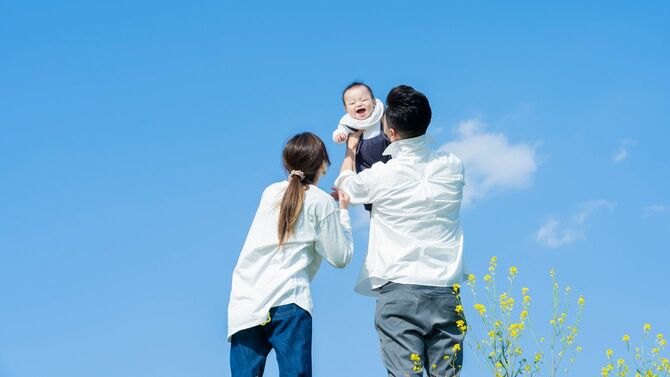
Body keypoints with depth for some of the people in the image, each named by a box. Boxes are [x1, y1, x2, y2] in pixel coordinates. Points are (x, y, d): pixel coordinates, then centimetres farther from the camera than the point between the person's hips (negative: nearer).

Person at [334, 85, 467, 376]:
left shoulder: (380, 176, -5)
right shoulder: (452, 166, 5)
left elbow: (343, 188, 18)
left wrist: (351, 150, 34)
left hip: (399, 290, -3)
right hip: (446, 291, 4)